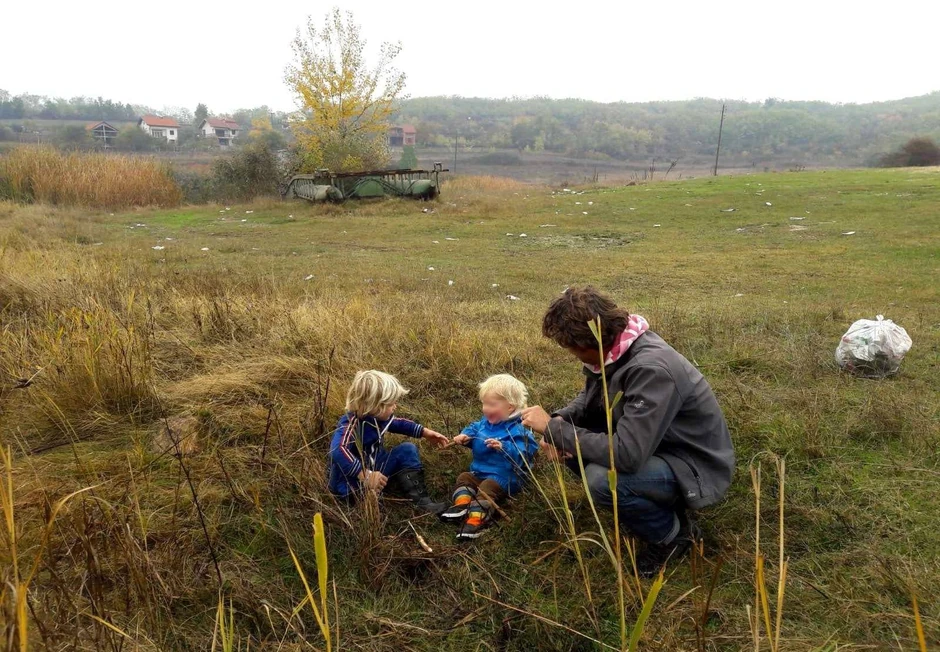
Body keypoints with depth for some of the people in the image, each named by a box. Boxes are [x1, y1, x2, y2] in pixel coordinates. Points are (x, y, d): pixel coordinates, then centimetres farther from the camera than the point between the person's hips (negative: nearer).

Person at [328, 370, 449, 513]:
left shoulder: (377, 417, -4)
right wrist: (366, 475, -53)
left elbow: (398, 424, 18)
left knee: (407, 450, 1)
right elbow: (338, 452, -50)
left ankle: (420, 499, -10)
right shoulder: (351, 424, -31)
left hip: (373, 468, 8)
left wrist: (424, 432, 11)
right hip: (352, 481, -8)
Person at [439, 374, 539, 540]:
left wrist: (503, 447, -47)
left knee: (487, 488, -30)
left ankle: (476, 519, -44)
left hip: (503, 477, -9)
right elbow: (473, 429, 21)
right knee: (464, 477, -4)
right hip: (479, 471, 9)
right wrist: (465, 436, -2)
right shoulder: (485, 421, 6)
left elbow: (520, 454, -32)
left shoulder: (517, 430, -20)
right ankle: (462, 505, -26)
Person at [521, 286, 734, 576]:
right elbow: (589, 399, 12)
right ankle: (657, 502, 12)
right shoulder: (610, 348, -7)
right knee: (569, 446, 0)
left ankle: (673, 532, -1)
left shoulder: (652, 369, -33)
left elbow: (626, 455, -37)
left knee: (601, 479, -31)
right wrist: (559, 423, -10)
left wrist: (553, 428, -27)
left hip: (695, 466, -9)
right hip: (651, 447, 9)